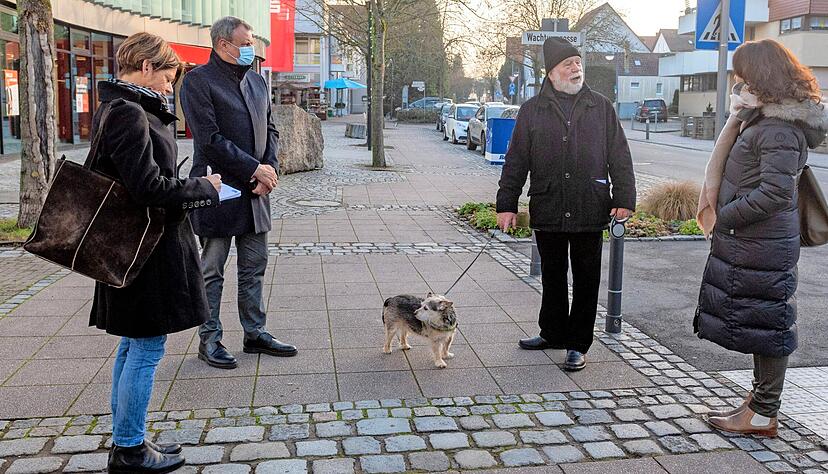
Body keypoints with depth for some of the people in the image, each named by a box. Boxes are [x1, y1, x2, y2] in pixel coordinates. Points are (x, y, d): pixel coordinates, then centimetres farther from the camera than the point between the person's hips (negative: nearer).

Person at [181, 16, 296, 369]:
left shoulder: (257, 81, 14)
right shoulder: (198, 81, -8)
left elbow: (270, 130, 15)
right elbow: (209, 139, -16)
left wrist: (270, 170, -2)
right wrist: (254, 168, -15)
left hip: (255, 192, 7)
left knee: (254, 268, 12)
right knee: (211, 270, 4)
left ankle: (255, 333, 23)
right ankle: (209, 340, 15)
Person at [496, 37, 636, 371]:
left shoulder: (601, 107, 6)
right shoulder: (533, 110, 5)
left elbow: (619, 156, 6)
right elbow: (516, 161, 5)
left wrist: (624, 198, -2)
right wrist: (507, 204, 0)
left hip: (590, 213, 0)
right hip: (547, 212, 1)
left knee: (586, 280, 5)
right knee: (552, 278, 14)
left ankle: (578, 345, 17)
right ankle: (553, 333, 31)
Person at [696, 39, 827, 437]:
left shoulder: (779, 129, -19)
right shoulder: (768, 118, 11)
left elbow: (775, 193, -25)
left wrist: (722, 217, -16)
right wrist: (739, 118, 5)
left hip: (761, 246, -10)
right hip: (753, 242, 10)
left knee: (765, 326, 1)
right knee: (761, 324, 19)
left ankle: (762, 415, 14)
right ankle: (761, 399, 33)